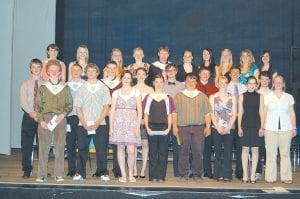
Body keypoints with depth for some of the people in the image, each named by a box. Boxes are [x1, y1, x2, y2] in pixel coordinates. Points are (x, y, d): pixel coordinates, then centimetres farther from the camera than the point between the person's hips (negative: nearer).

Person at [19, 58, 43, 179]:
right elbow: (23, 102, -1)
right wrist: (31, 112, -16)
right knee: (26, 144, 1)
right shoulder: (25, 84, 8)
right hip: (28, 116, 1)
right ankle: (26, 171, 10)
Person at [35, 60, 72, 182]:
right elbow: (38, 106, 5)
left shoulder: (65, 88, 9)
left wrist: (63, 114, -8)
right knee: (43, 147, -2)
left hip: (60, 120, 1)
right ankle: (42, 175, 4)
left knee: (60, 147, 0)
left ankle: (59, 174, 7)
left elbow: (69, 105, 9)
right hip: (45, 120, 0)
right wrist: (41, 120, -6)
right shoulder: (42, 88, 8)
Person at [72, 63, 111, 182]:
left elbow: (106, 107, 2)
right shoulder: (81, 89, 9)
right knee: (82, 149, 3)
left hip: (100, 124, -1)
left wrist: (97, 123, -8)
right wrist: (84, 124, -8)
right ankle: (80, 173, 11)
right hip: (83, 125, 1)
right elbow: (78, 108, 5)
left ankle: (103, 173, 6)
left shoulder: (103, 88, 7)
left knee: (101, 150, -2)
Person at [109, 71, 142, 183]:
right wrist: (111, 127, 2)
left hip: (132, 122, -1)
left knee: (131, 150, -9)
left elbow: (139, 111, 5)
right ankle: (123, 174, 10)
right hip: (119, 122, 1)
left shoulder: (136, 92, 7)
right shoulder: (116, 93, 10)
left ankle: (131, 174, 7)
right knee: (120, 149, 2)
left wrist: (138, 126, -4)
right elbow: (112, 110, 9)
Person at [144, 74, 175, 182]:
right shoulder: (149, 97, 9)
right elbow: (146, 114, 7)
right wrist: (147, 128, -6)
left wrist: (168, 128, -5)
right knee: (153, 152, 1)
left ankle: (161, 176, 6)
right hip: (152, 128, 0)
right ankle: (153, 176, 5)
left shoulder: (167, 98, 10)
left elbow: (169, 115, 7)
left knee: (163, 152, 0)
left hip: (164, 128, 0)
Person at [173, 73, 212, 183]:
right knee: (184, 151, 0)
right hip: (183, 127, -1)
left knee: (198, 152, -1)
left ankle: (197, 174, 9)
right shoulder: (178, 96, 11)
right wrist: (174, 126, -2)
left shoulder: (202, 96, 14)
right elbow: (174, 112, 7)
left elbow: (207, 113, 11)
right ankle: (183, 174, 8)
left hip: (199, 127, 1)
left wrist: (208, 126, 3)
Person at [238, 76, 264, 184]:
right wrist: (239, 127, -1)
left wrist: (262, 127, -2)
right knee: (245, 149, 1)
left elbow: (261, 112, 4)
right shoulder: (242, 96, 5)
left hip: (256, 125, 0)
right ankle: (245, 174, 7)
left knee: (255, 150, 3)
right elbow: (240, 112, 5)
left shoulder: (260, 96, 5)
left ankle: (253, 175, 9)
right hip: (245, 125, 0)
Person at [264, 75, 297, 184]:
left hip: (286, 129, 1)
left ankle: (286, 177, 9)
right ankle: (270, 177, 5)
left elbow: (292, 113, 12)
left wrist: (294, 128, 7)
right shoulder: (267, 97, 6)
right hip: (271, 129, -1)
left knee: (285, 153, 3)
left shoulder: (289, 97, 10)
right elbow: (264, 113, 6)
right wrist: (262, 127, -1)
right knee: (271, 153, -1)